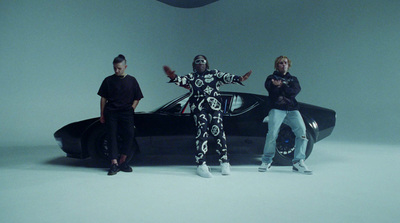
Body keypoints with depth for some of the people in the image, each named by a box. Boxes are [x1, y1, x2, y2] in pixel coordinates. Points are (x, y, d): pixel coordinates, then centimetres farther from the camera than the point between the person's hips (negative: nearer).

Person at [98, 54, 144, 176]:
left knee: (129, 134, -13)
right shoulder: (108, 80, 8)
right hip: (111, 113, 0)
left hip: (126, 113, 0)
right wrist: (102, 114, 6)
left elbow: (137, 98, 11)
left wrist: (131, 110, -1)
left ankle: (122, 162, 1)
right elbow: (103, 98, 10)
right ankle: (114, 163, -3)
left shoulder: (131, 80, 9)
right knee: (112, 136, -5)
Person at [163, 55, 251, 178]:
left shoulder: (214, 73, 17)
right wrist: (173, 77, -25)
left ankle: (224, 162, 7)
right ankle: (201, 165, -8)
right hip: (198, 108, 0)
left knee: (218, 132, -5)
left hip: (214, 107, 1)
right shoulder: (191, 76, 16)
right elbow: (182, 80, -2)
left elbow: (226, 77, 2)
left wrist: (239, 78, -18)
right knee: (202, 133, -10)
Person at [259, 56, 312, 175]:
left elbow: (295, 91, 1)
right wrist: (286, 88, -10)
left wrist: (281, 85, -10)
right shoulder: (271, 78, 20)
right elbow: (271, 89, -4)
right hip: (277, 109, -3)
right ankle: (266, 161, -8)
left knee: (302, 131, -17)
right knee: (272, 133, -22)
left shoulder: (293, 79, 24)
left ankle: (298, 161, -10)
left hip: (292, 110, 3)